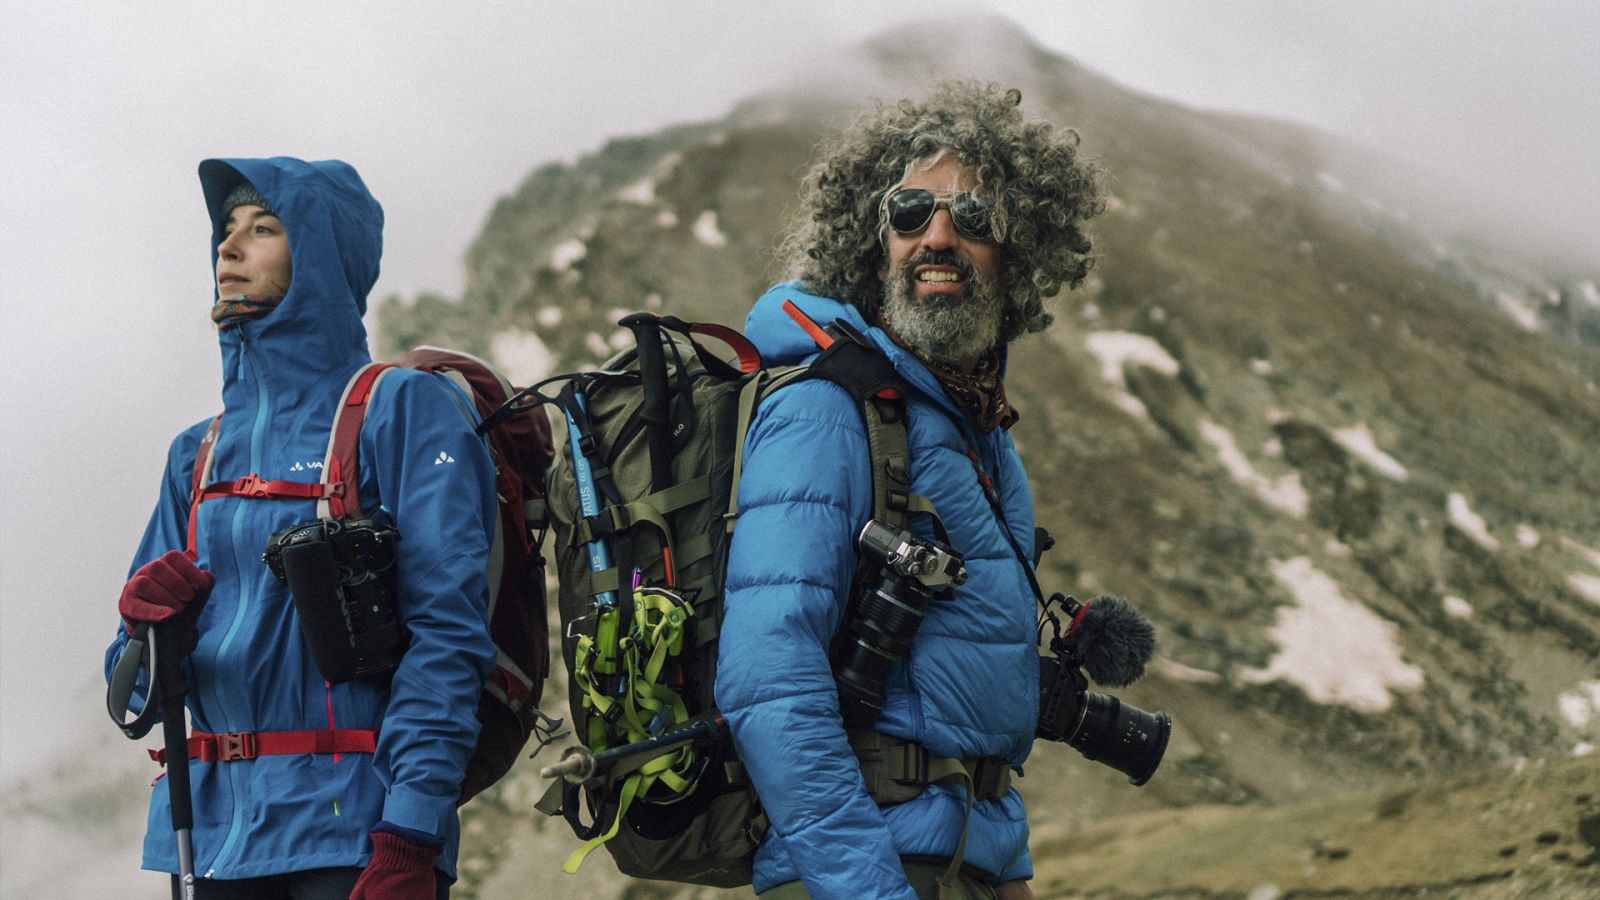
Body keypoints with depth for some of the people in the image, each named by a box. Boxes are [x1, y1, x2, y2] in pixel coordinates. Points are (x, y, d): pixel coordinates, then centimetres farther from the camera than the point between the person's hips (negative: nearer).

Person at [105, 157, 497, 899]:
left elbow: (446, 633, -11)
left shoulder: (402, 412, -2)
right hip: (219, 831, 6)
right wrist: (150, 629, -8)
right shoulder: (200, 454, 15)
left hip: (352, 834, -5)